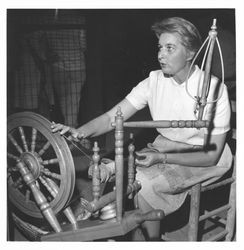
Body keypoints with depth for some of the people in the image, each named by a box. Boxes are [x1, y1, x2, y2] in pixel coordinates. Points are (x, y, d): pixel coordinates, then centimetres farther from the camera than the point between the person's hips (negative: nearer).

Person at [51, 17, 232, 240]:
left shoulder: (213, 89, -20)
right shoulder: (155, 81, -7)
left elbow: (211, 156, -17)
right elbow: (113, 116, -13)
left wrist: (162, 158, -29)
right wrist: (79, 132, -31)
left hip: (202, 160, -4)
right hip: (164, 147, 5)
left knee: (143, 182, -26)